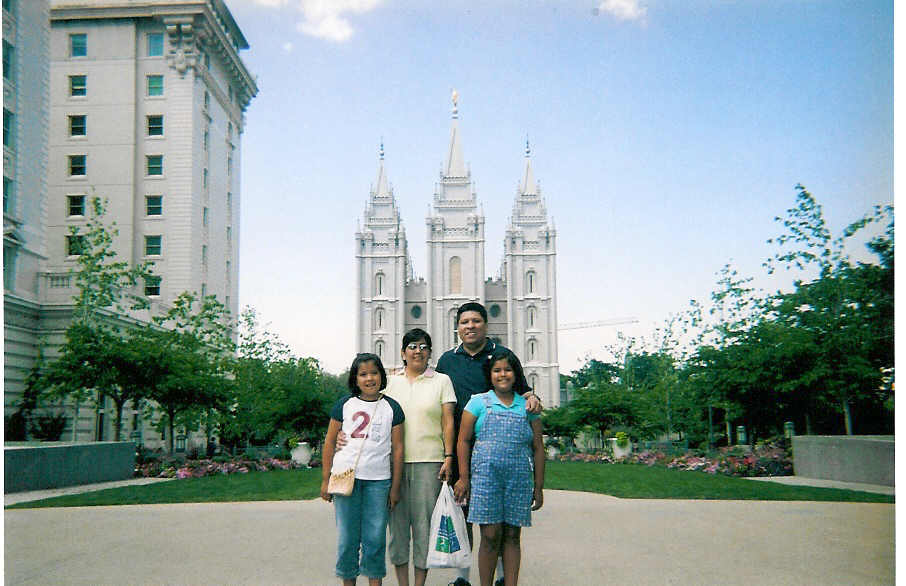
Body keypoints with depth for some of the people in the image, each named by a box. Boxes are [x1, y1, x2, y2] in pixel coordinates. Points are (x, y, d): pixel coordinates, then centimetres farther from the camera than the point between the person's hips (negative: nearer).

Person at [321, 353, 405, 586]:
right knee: (347, 536, 5)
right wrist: (325, 479, 4)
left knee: (376, 536, 2)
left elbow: (397, 448, 6)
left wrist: (395, 487, 3)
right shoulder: (345, 404, 4)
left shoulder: (391, 407, 4)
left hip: (378, 480, 0)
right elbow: (330, 442, 8)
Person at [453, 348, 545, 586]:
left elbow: (538, 448, 12)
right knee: (490, 536, -2)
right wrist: (464, 478, -1)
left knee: (512, 536, 6)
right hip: (486, 475, -2)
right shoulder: (478, 402, 5)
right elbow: (463, 441, 4)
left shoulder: (527, 406, 10)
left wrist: (539, 487, 9)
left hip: (519, 478, 2)